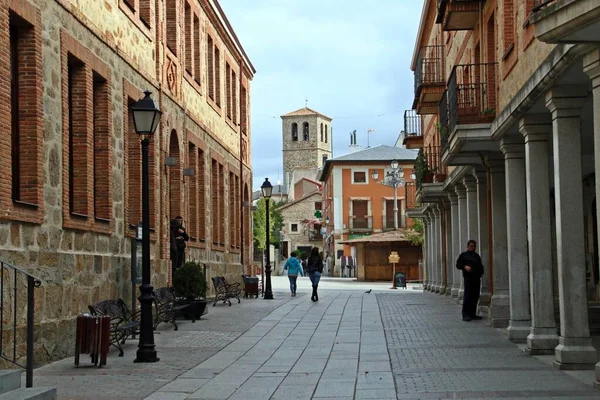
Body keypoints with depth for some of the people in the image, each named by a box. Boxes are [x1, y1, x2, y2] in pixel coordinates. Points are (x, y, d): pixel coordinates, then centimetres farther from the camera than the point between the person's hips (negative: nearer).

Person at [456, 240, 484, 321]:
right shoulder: (463, 255, 5)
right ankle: (465, 315, -9)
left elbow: (480, 266, 26)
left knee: (475, 296, 5)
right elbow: (458, 265, 0)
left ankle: (472, 314, 12)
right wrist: (465, 266, -18)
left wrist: (481, 272, 8)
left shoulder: (477, 256, 20)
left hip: (477, 278, 6)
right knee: (468, 296, -10)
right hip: (468, 278, -6)